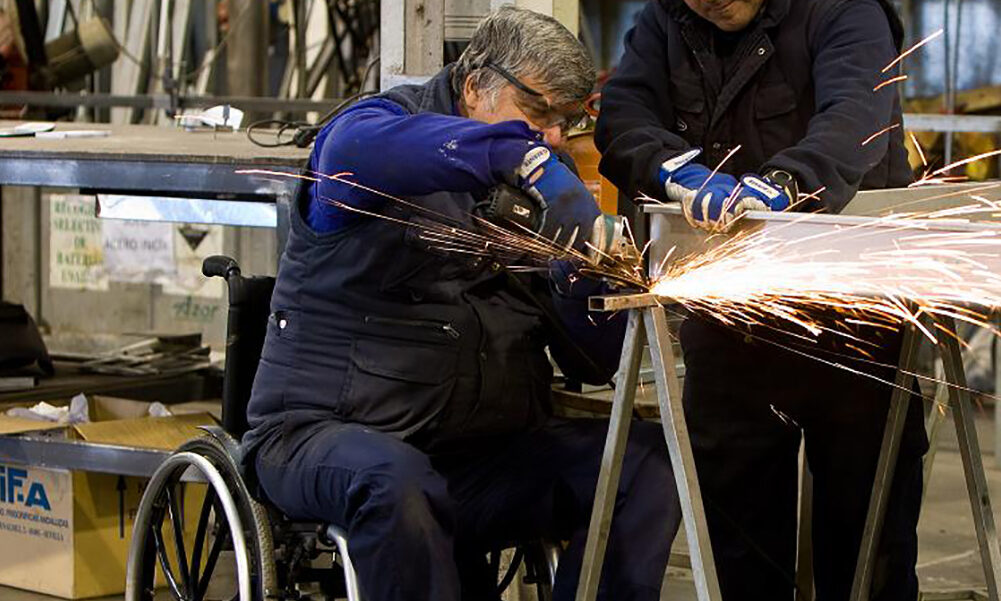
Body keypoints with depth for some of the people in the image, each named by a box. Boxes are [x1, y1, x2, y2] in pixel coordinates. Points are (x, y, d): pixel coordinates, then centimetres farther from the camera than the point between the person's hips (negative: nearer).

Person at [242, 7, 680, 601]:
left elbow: (595, 363, 11)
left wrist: (584, 279, -11)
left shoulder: (548, 195, 16)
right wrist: (519, 154, -34)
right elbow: (354, 149, -31)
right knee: (396, 484, -38)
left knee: (652, 459, -15)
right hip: (331, 432, -5)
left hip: (489, 448, 5)